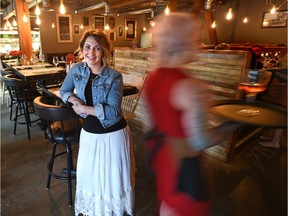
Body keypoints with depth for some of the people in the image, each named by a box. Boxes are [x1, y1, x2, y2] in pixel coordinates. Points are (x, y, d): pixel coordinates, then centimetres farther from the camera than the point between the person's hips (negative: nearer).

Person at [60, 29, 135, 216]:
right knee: (88, 174, 24)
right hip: (89, 133, 5)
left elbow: (113, 111, -21)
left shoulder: (114, 77, -17)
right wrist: (73, 98, -9)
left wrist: (84, 108, -20)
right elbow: (64, 91, 12)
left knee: (113, 176, 15)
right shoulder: (76, 70, -3)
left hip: (113, 135, -4)